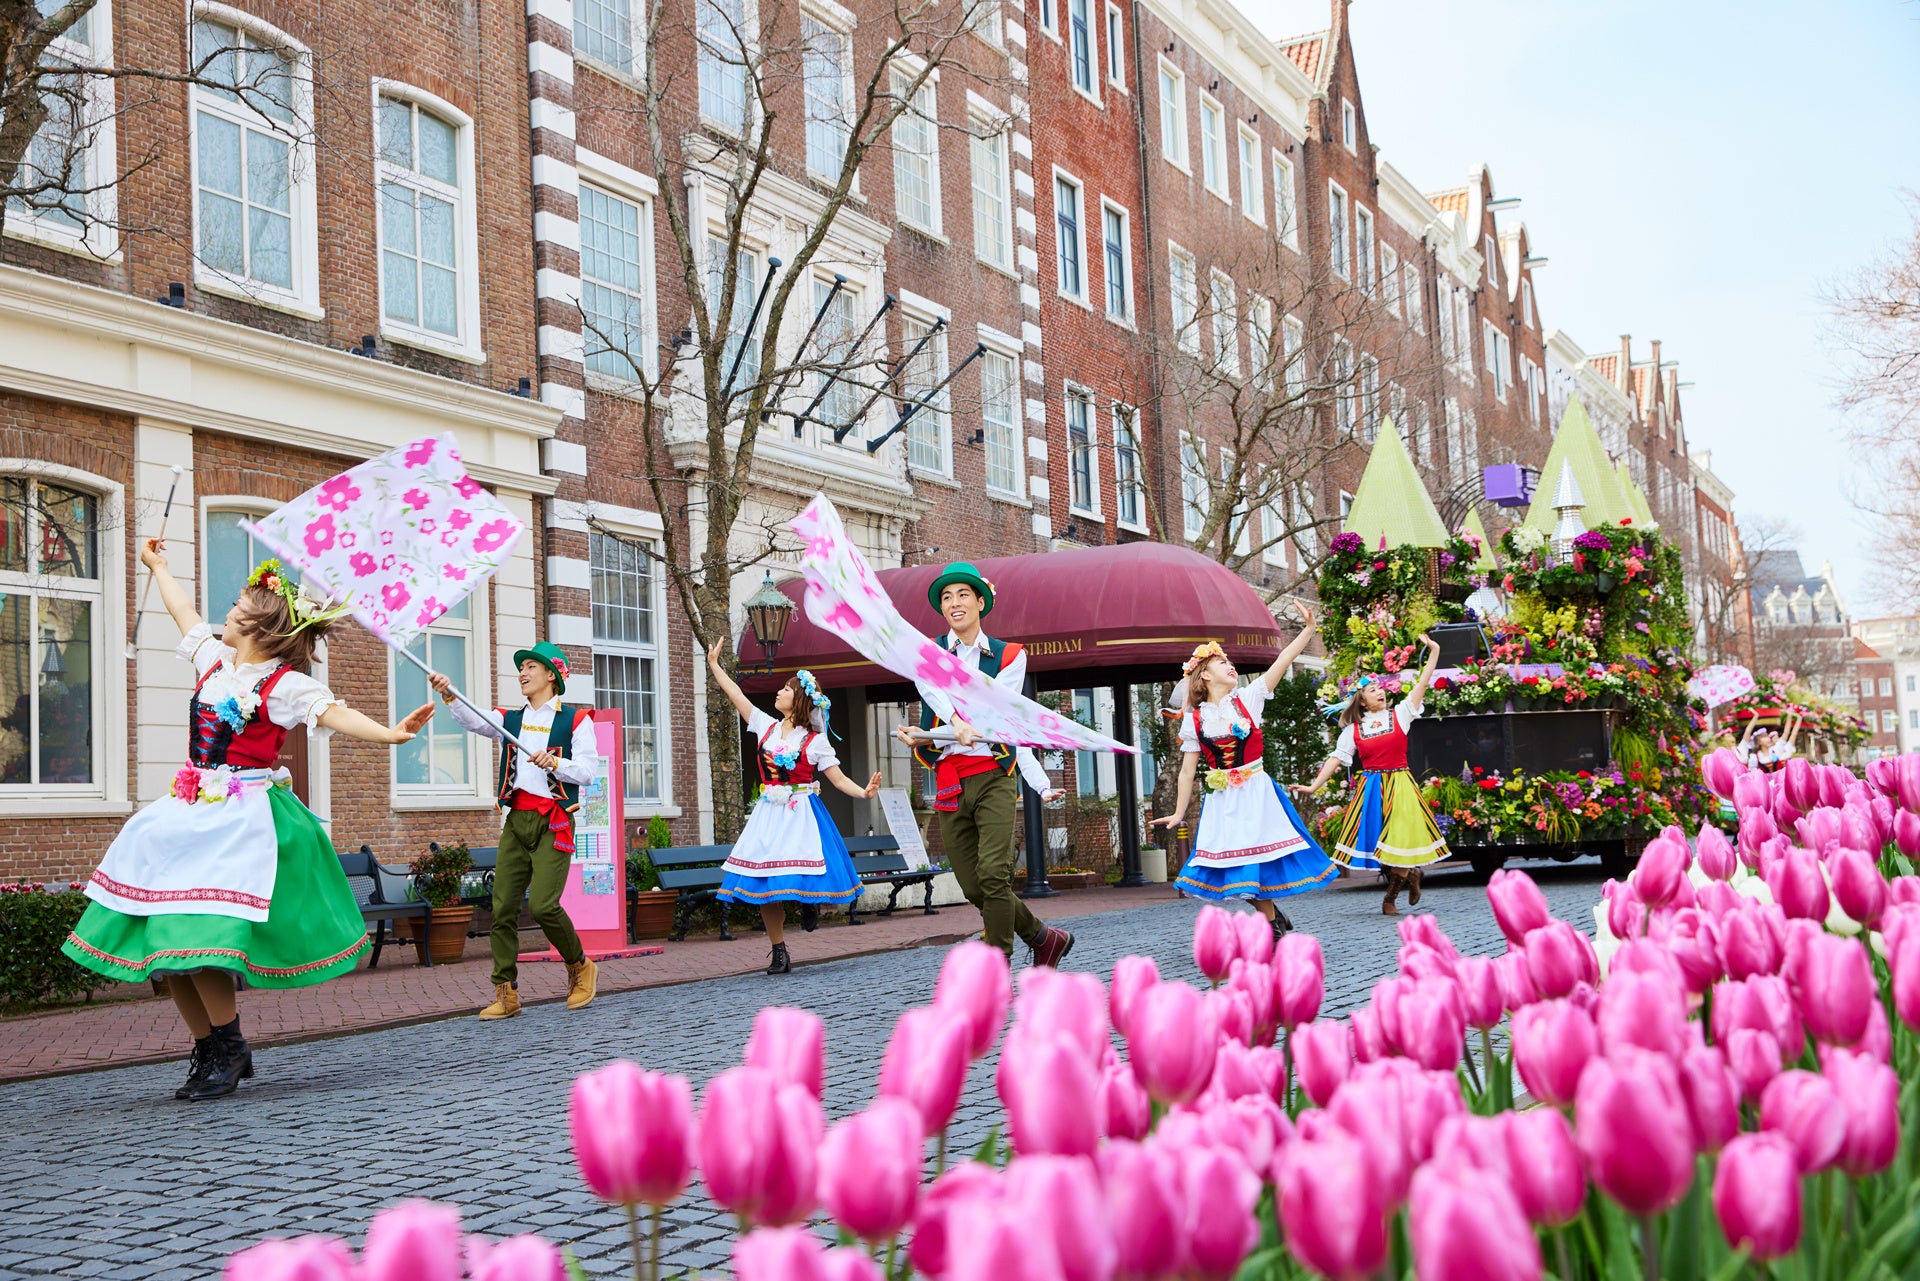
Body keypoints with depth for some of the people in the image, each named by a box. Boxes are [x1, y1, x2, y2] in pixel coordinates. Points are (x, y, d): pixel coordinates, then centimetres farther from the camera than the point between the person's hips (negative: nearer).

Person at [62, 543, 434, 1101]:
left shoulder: (283, 684, -9)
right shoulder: (215, 660, 13)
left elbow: (335, 713, -23)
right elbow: (185, 613, 29)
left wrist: (389, 733, -40)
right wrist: (159, 567, 44)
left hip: (243, 819, -8)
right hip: (194, 811, 8)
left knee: (198, 940, -18)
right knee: (165, 948, 4)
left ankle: (229, 1049, 1)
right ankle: (210, 1051, 16)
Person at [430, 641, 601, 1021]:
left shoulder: (575, 720, 4)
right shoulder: (509, 719, 17)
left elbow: (589, 770, -4)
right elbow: (473, 720, -2)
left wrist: (555, 763, -22)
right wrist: (448, 694, -21)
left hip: (552, 823, -5)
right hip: (515, 821, 5)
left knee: (542, 904, -16)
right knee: (503, 907, -2)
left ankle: (581, 968, 8)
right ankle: (505, 993, 3)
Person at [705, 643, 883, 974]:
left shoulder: (815, 741, -3)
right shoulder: (767, 727, 9)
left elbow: (838, 778, -5)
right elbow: (736, 695, 14)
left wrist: (863, 792, -23)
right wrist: (714, 664, 17)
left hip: (801, 816, -4)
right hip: (769, 815, 4)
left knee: (800, 874, -15)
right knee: (764, 884, -1)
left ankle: (810, 903, 23)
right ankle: (779, 953, 8)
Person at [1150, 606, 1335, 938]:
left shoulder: (1247, 699, 3)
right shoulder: (1194, 718, 3)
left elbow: (1283, 661, -4)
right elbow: (1188, 770, 6)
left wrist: (1309, 629, -12)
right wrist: (1178, 813, 6)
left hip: (1256, 793, -1)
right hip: (1222, 799, 1)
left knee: (1260, 859, -5)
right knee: (1236, 861, 0)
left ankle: (1272, 926, 6)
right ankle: (1272, 916, 18)